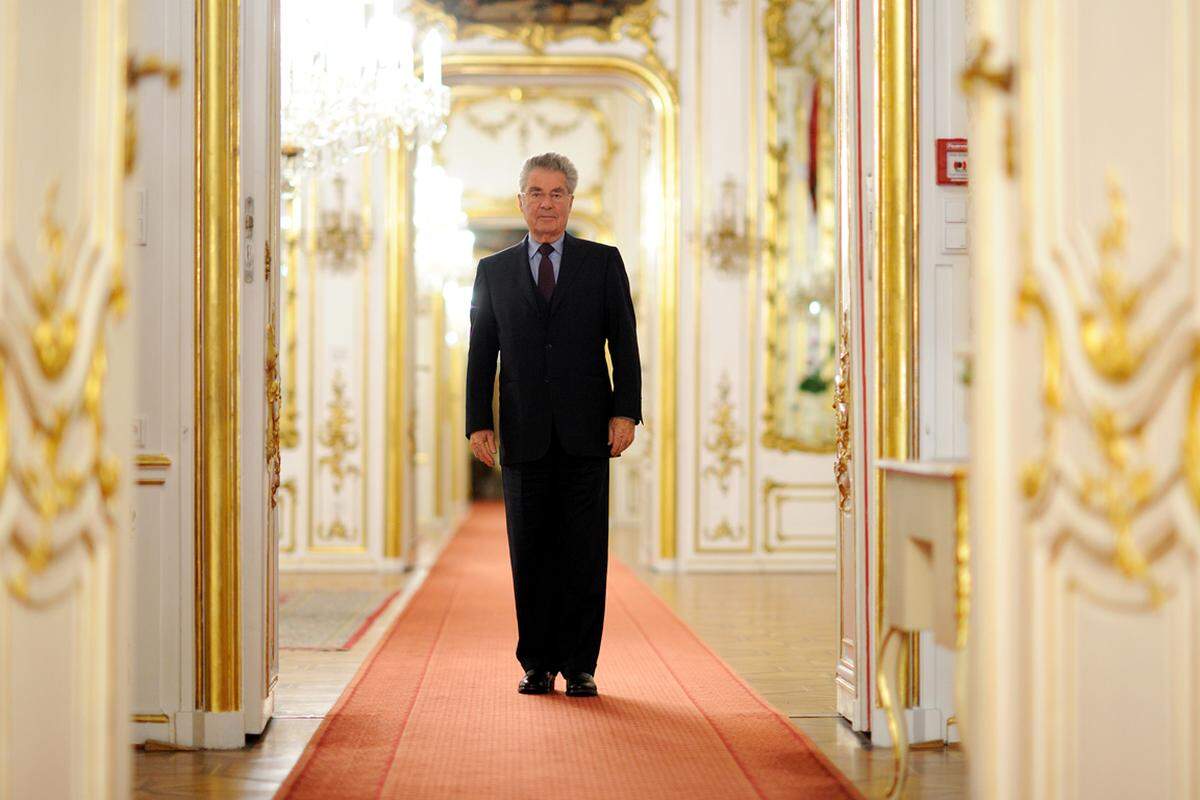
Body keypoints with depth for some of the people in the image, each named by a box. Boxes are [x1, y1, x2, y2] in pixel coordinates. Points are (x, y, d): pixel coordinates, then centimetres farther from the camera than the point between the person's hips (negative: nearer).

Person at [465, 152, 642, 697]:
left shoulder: (603, 263, 7)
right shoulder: (494, 271, 11)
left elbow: (624, 343, 4)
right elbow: (481, 354, 9)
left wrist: (625, 412, -6)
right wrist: (478, 423, 0)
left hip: (586, 432, -1)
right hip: (524, 437, 1)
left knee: (585, 555, 0)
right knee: (530, 556, 4)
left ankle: (579, 665, 8)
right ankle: (537, 663, 13)